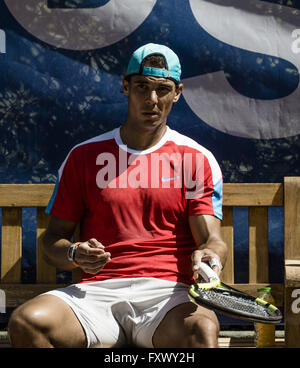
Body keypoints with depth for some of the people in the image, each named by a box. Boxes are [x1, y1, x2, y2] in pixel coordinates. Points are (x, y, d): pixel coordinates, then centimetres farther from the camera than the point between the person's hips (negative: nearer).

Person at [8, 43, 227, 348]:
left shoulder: (198, 160, 12)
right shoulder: (84, 156, 16)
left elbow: (211, 238, 4)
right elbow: (53, 239, 15)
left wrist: (209, 255, -21)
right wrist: (75, 255, -9)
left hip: (169, 293, -2)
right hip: (97, 288, 2)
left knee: (201, 328, -39)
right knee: (25, 322, -29)